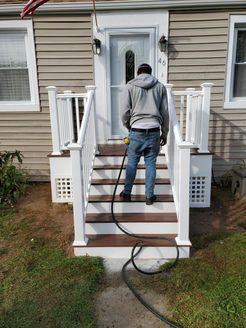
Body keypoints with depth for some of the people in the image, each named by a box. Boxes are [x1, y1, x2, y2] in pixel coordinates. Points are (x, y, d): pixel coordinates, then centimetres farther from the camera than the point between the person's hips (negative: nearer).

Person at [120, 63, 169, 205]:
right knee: (151, 163, 10)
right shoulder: (160, 86, 7)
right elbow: (165, 113, 7)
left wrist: (128, 126, 17)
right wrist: (165, 133, 16)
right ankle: (149, 196, 18)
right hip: (154, 131, 1)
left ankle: (127, 193, 24)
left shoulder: (130, 86, 2)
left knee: (132, 163, 12)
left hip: (136, 131, -1)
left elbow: (125, 111, -1)